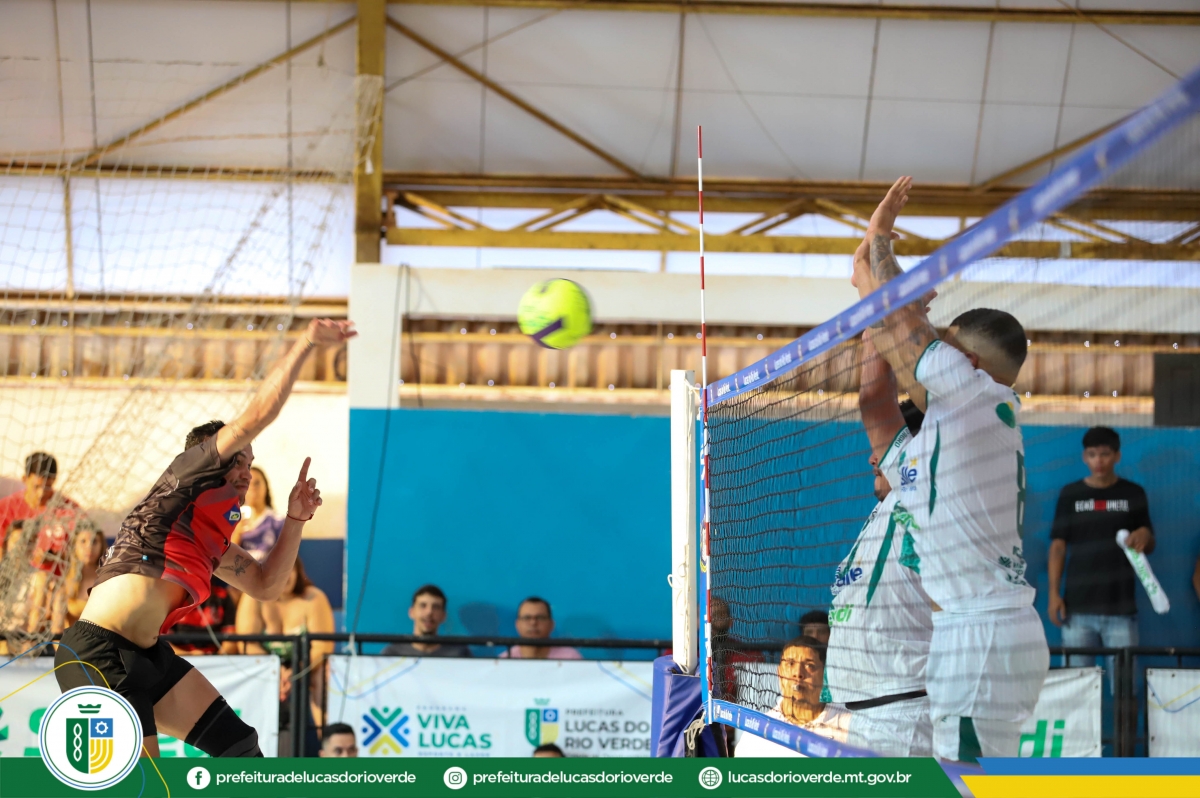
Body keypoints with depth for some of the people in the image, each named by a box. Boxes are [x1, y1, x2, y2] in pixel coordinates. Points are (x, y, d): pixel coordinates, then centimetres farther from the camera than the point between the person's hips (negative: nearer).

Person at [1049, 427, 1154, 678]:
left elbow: (1149, 546, 13)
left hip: (1121, 608, 0)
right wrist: (1054, 594, -2)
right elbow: (1058, 546, 6)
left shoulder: (1133, 494, 8)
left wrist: (1145, 536, -12)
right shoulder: (1071, 494, 7)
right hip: (1078, 608, 0)